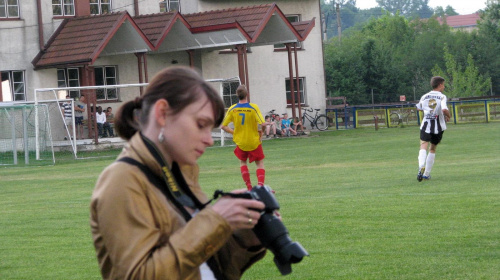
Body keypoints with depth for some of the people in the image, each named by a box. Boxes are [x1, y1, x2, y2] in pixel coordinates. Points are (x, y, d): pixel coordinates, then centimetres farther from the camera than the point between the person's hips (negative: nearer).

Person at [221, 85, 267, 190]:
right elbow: (263, 124, -24)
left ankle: (249, 188, 16)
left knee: (242, 162, 24)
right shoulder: (253, 107, -17)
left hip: (240, 142, 2)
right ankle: (260, 185, -7)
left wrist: (234, 132, 7)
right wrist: (261, 132, -4)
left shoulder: (232, 109, -9)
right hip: (254, 141, -2)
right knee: (260, 163, 13)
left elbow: (223, 126, -5)